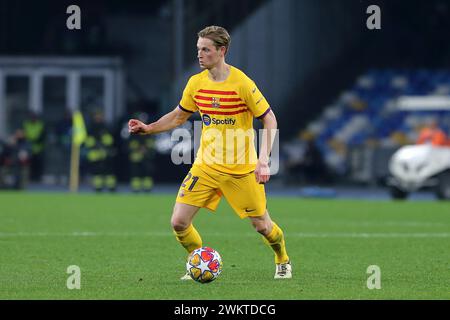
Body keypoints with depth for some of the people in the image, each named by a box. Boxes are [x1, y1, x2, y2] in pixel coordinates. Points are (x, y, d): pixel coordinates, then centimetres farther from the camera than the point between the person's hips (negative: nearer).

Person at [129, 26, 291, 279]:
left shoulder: (242, 83, -16)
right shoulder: (196, 83, 0)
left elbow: (270, 120, -10)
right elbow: (179, 116, 15)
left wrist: (263, 161, -18)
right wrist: (148, 128, -1)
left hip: (241, 170, -4)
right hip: (206, 166, 4)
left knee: (262, 225, 5)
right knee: (179, 222, -8)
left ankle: (283, 261, 37)